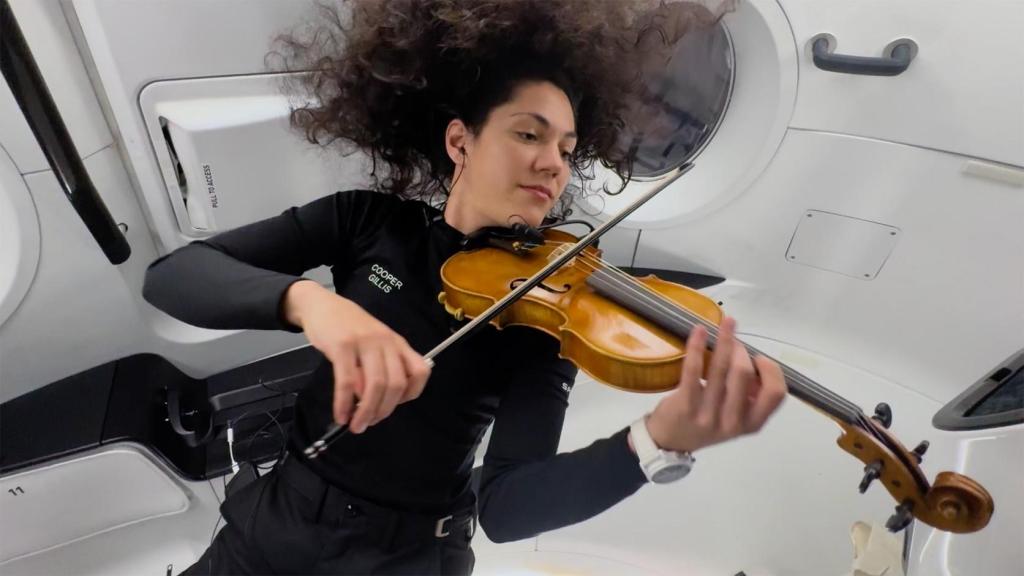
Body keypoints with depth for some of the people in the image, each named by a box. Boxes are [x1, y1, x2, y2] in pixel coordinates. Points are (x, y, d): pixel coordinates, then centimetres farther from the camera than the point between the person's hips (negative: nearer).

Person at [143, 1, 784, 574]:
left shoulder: (542, 314, -14)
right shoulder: (366, 220, -9)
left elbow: (506, 505, -24)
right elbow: (171, 273, -15)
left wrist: (660, 440, -42)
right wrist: (307, 298, -36)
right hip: (278, 514, 2)